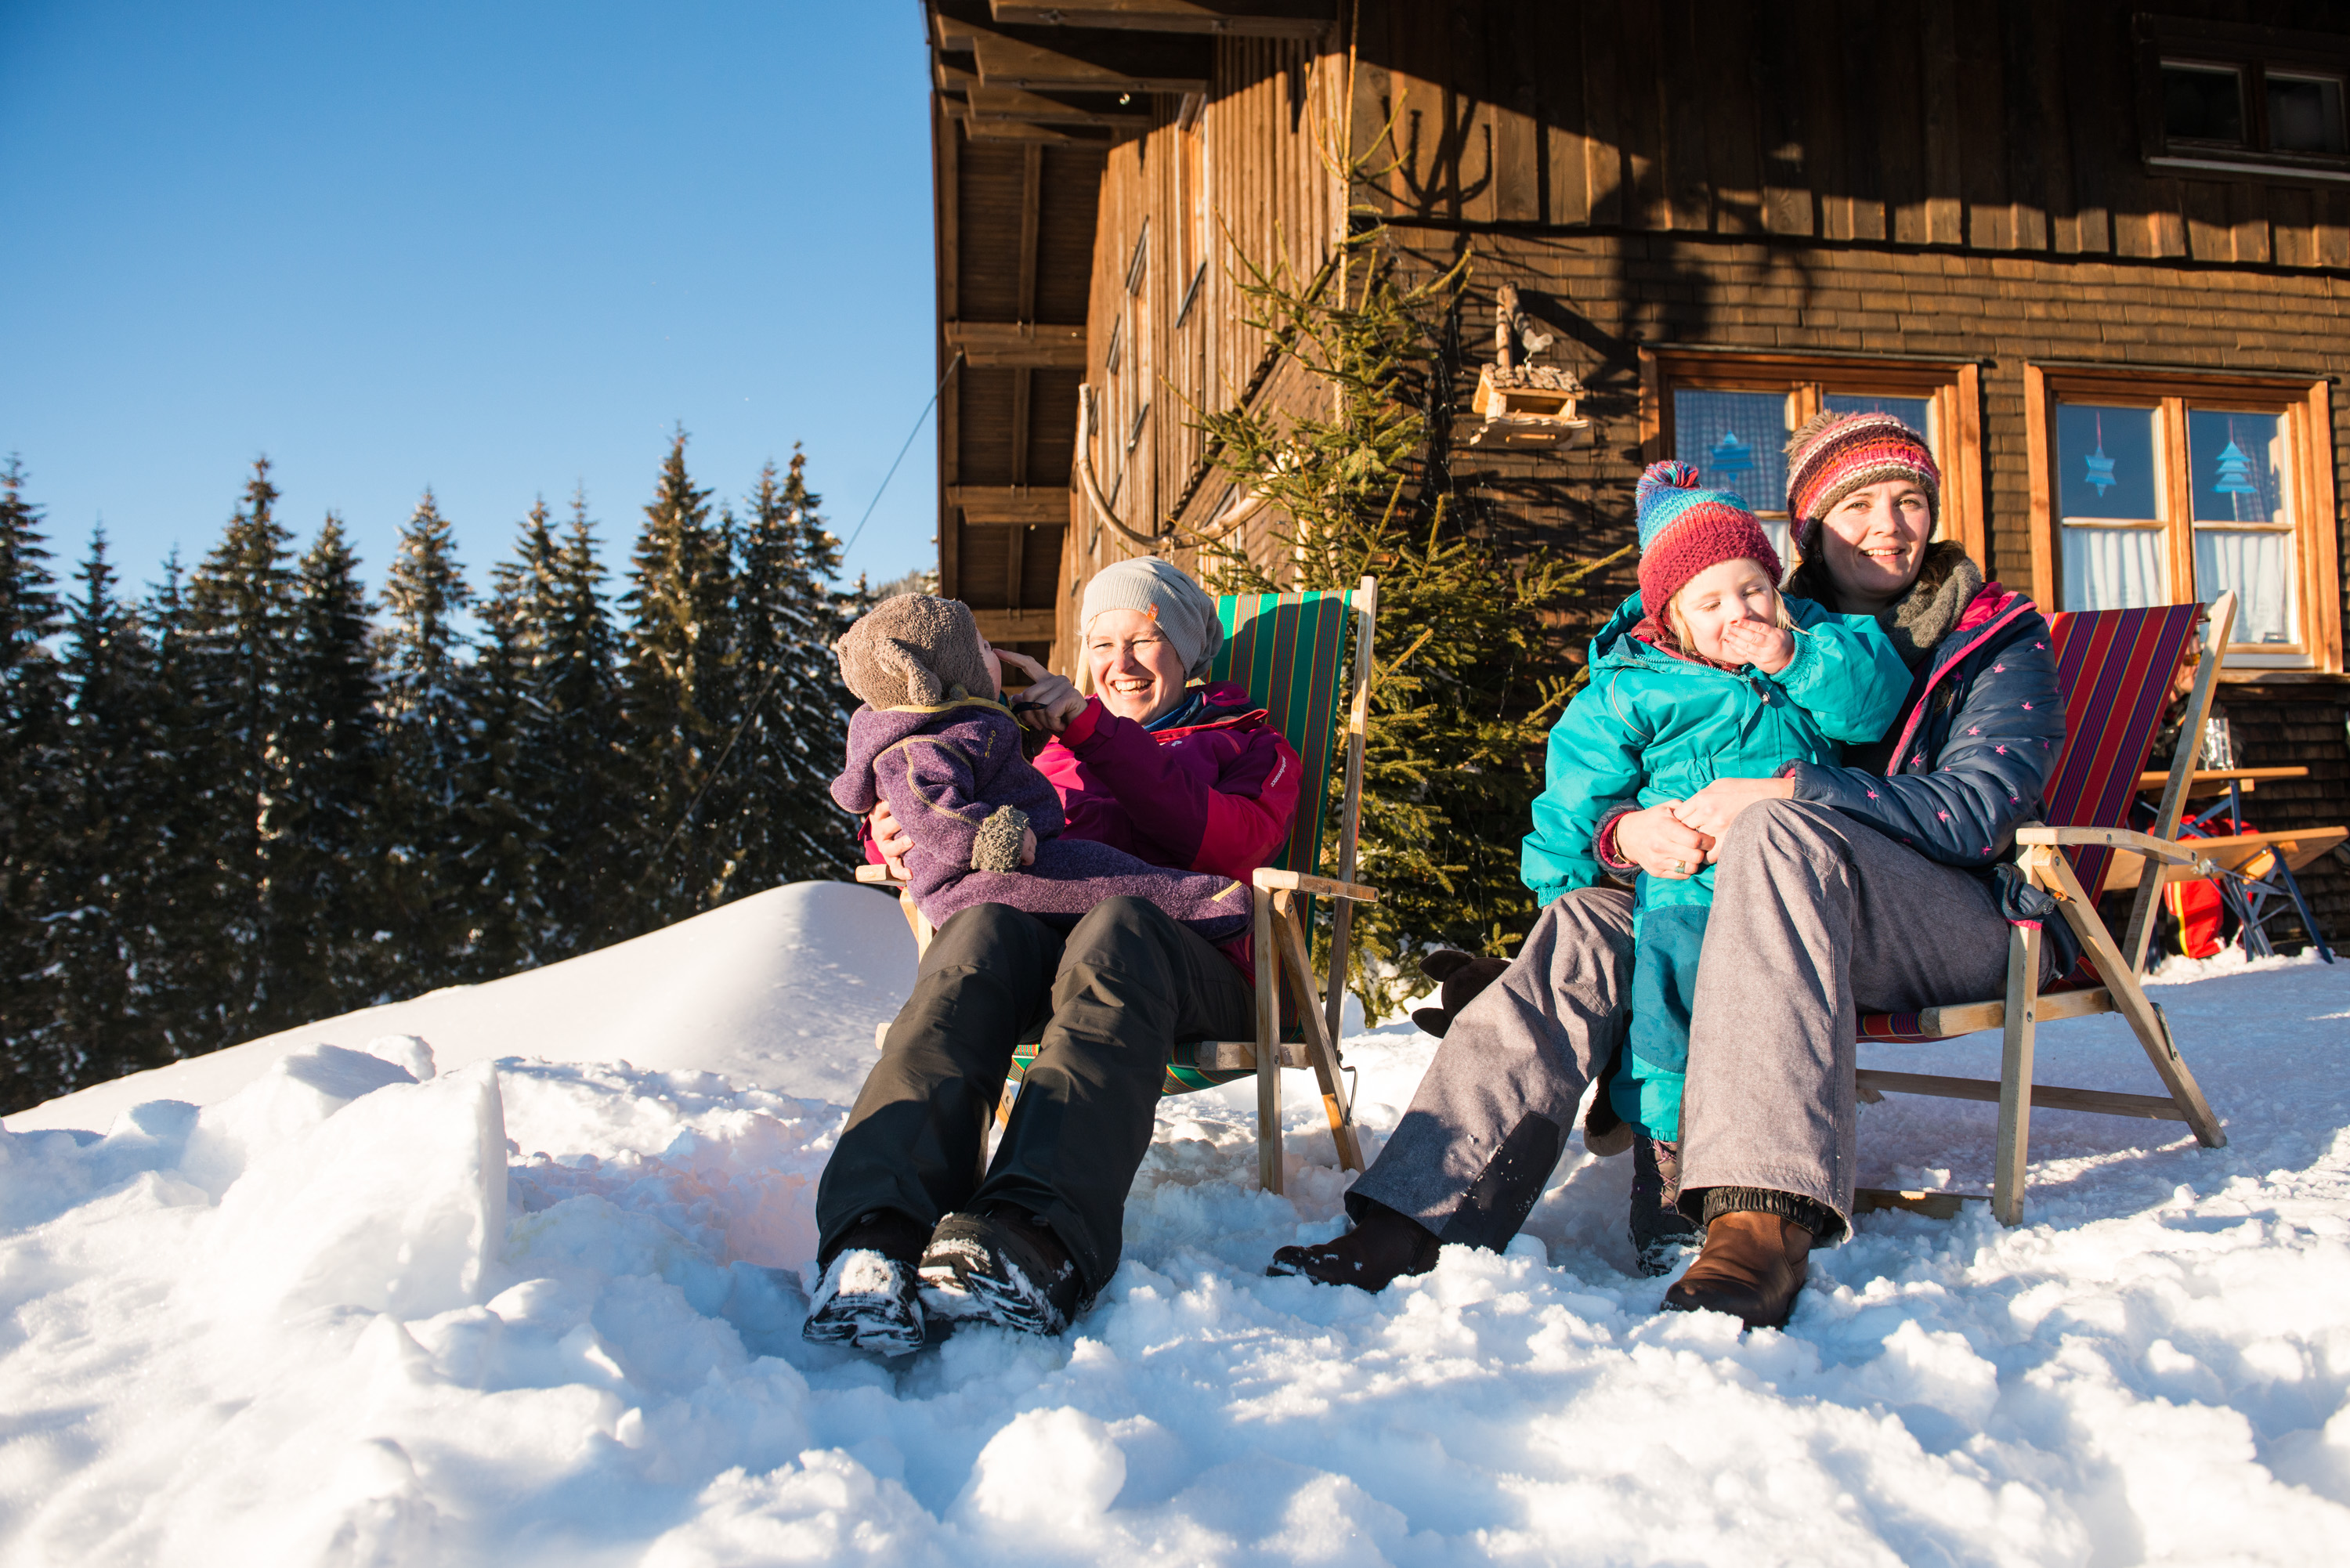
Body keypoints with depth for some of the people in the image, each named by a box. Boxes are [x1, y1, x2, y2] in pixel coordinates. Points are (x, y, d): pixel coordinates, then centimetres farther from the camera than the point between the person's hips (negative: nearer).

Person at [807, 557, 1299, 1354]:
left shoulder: (1249, 745, 25)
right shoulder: (1058, 754, 36)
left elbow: (1233, 842, 1)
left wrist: (1094, 730, -7)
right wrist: (899, 835, 0)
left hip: (1193, 960, -2)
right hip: (1041, 923, 3)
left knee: (1118, 925, -39)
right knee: (986, 924, -35)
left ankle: (1036, 1239, -61)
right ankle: (882, 1234, -56)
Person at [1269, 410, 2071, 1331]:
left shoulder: (2001, 636, 7)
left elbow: (1980, 807, -12)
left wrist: (1783, 792, -23)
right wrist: (1630, 828, -19)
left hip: (1972, 919, -4)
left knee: (1782, 833, -35)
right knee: (1584, 926, -21)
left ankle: (1761, 1222, -49)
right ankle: (1417, 1219, -31)